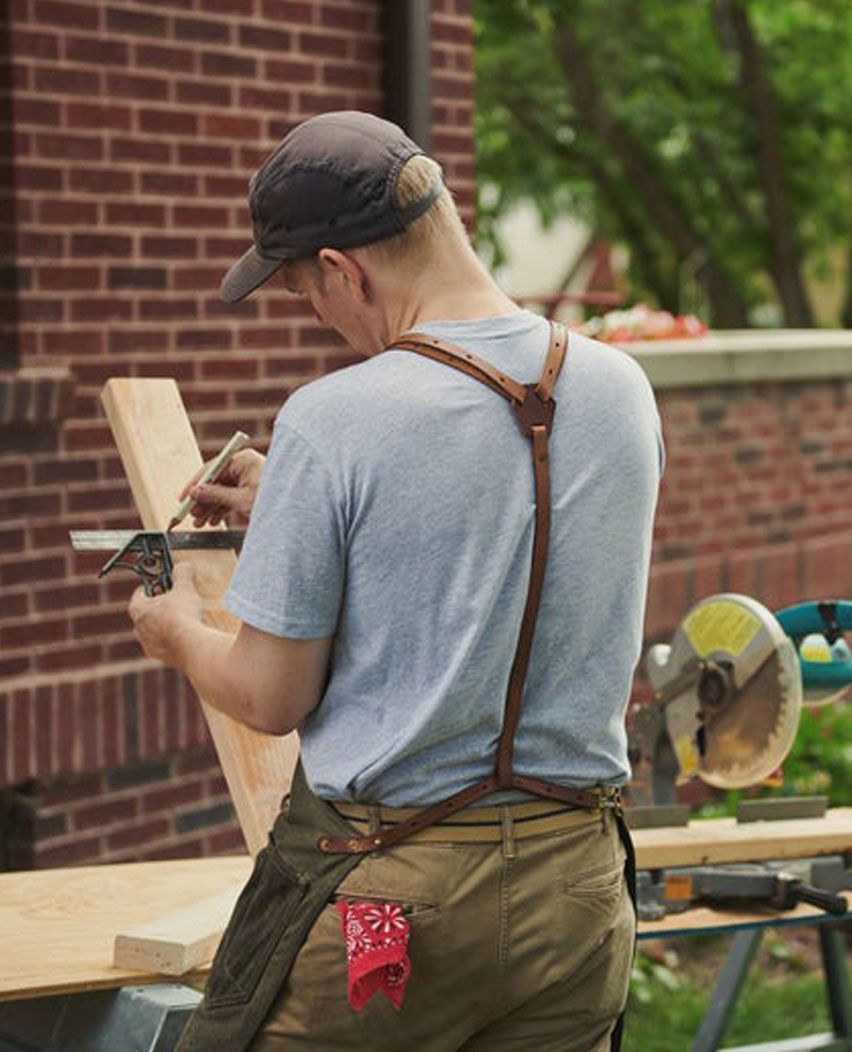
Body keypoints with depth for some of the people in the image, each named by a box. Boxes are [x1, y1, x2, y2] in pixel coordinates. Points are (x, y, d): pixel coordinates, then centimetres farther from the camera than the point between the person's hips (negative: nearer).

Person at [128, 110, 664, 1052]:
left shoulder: (332, 422, -17)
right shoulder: (622, 391, 1)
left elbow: (272, 699, -10)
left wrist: (180, 636, 13)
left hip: (376, 890, -5)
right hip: (574, 886, 5)